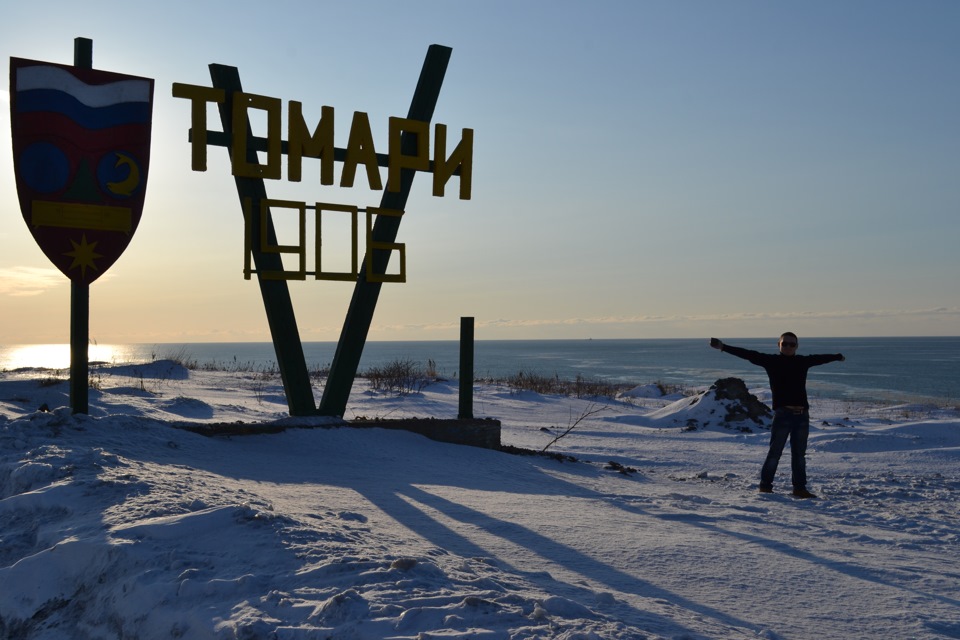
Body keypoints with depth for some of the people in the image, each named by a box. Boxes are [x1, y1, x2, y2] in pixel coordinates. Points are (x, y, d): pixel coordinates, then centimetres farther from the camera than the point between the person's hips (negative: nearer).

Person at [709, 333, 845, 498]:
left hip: (802, 414, 5)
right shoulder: (771, 360, 1)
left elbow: (819, 358, 32)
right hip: (782, 413, -5)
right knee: (775, 451, -4)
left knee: (799, 454, 11)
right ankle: (765, 485, 4)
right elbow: (748, 354, -7)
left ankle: (800, 488, 18)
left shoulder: (803, 361, 14)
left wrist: (837, 357, 50)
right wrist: (723, 347, -15)